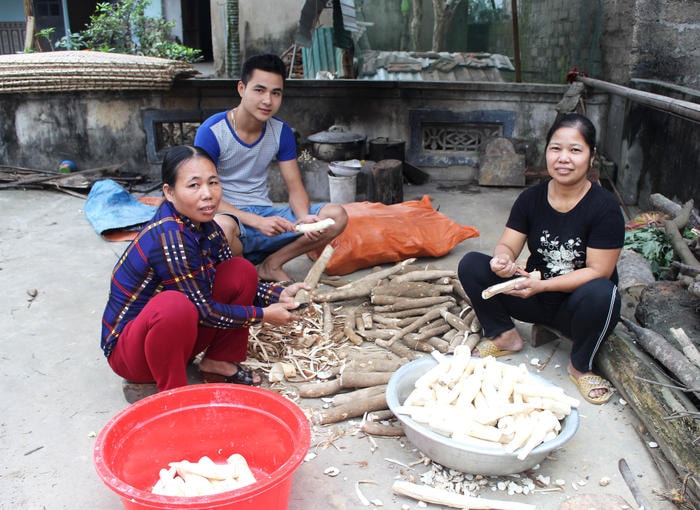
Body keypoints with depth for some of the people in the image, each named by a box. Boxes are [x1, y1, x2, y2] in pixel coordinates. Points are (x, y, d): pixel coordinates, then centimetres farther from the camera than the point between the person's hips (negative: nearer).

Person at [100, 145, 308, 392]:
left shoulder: (206, 228, -3)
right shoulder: (168, 235, -29)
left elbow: (239, 283, 7)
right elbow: (202, 311, -24)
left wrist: (280, 295, -9)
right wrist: (262, 314, -16)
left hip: (179, 333, 8)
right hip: (127, 346, -8)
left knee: (243, 270, -4)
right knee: (174, 305, -40)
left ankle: (218, 363, 5)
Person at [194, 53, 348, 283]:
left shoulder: (281, 132, 2)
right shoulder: (212, 131, -13)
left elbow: (295, 187, 3)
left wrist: (305, 218, -21)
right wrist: (257, 222, -29)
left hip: (265, 212, 5)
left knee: (337, 215, -12)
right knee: (223, 225, -43)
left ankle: (271, 265, -6)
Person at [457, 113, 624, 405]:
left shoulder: (604, 207, -16)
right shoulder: (532, 198, -4)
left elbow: (598, 271, -19)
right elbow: (507, 245, -5)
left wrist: (542, 284, -29)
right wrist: (503, 260, -30)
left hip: (578, 308, -3)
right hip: (536, 299, 4)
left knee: (600, 293, -39)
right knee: (471, 265, -14)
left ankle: (580, 366, -10)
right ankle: (504, 335, 4)